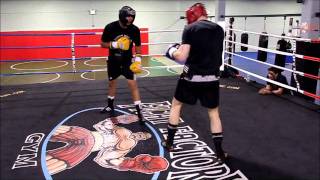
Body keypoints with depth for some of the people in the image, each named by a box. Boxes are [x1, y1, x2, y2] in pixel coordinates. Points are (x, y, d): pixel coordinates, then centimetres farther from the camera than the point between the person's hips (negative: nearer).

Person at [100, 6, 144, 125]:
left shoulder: (134, 29, -13)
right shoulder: (110, 27, -17)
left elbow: (137, 45, 1)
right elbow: (103, 44, -8)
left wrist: (138, 59, -10)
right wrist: (115, 45, -25)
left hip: (127, 61, -1)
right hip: (113, 61, 1)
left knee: (133, 84, -8)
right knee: (112, 83, 17)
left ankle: (139, 112, -1)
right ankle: (110, 106, 38)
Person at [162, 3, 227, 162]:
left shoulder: (190, 29, -8)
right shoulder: (219, 30, 7)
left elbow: (182, 57, -14)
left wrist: (171, 52, 6)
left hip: (192, 77, -3)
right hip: (212, 78, 3)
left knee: (176, 104, 19)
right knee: (213, 112, 16)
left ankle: (169, 142, 27)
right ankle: (219, 151, 16)